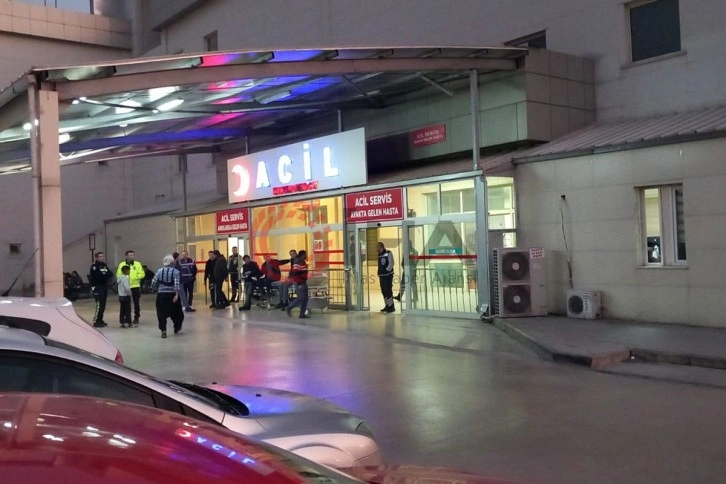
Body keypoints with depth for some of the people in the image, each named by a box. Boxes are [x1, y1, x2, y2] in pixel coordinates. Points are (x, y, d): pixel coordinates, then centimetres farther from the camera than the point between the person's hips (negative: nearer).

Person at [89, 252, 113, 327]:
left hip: (104, 287, 7)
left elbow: (111, 274, 5)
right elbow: (98, 275, -20)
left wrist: (104, 274, -12)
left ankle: (100, 320, 17)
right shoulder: (94, 266, -6)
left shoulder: (104, 265, 16)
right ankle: (96, 322, -6)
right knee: (99, 305, -10)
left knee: (103, 305, 9)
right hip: (97, 288, -7)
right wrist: (107, 274, -7)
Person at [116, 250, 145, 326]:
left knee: (136, 303, 4)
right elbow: (118, 275, 3)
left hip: (135, 286, -1)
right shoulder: (121, 265, 5)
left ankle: (136, 318, 14)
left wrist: (134, 277, -17)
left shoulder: (138, 264, 1)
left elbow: (142, 274, -3)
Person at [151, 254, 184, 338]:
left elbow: (153, 283, 1)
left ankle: (163, 330, -7)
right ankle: (176, 329, 30)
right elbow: (177, 284, -16)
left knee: (162, 313, 4)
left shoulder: (159, 271, 3)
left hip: (161, 295, 1)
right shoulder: (175, 271, -4)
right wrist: (177, 295, -19)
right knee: (176, 312, 17)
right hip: (172, 295, -1)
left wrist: (158, 289, 20)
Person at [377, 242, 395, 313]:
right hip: (382, 276, 8)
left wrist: (387, 270, -14)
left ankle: (391, 306, -4)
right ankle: (387, 306, 18)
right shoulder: (379, 254, 15)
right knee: (384, 291, 10)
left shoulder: (388, 253, -9)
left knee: (388, 291, -9)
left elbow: (391, 263, -14)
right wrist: (379, 273, 14)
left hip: (388, 275, -8)